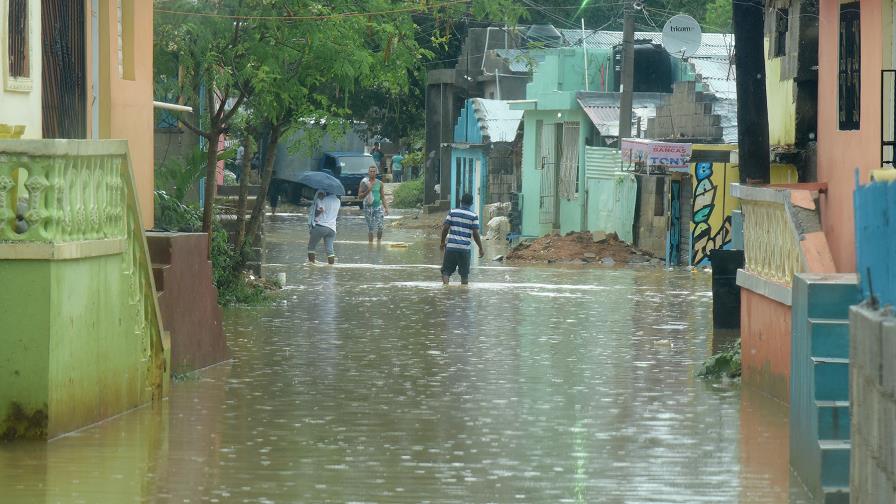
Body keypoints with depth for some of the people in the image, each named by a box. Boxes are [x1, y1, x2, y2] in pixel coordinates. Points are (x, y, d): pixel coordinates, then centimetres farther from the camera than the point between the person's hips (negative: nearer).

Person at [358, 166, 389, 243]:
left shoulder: (379, 183, 8)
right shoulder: (364, 183, 0)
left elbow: (383, 197, 13)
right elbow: (360, 196, -2)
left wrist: (386, 208, 7)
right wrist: (367, 191, -17)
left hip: (378, 206, 2)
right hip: (368, 207, -2)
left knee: (380, 227, -8)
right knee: (370, 228, -2)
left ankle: (379, 242, 12)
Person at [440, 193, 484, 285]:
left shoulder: (452, 212, 4)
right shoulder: (474, 216, -1)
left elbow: (445, 228, 2)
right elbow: (475, 234, -5)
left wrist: (442, 242, 16)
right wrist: (481, 249, 3)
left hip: (450, 246, 1)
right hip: (465, 248, -1)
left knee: (446, 271, 5)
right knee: (464, 274, 8)